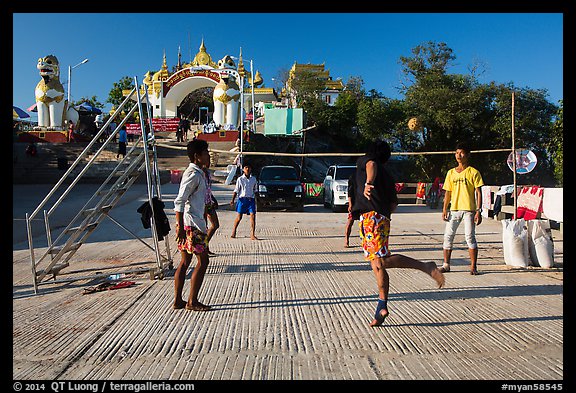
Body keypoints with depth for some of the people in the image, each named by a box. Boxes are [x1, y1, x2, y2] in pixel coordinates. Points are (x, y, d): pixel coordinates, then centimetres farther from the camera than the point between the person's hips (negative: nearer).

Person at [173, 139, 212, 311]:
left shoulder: (196, 173, 16)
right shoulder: (194, 174, -15)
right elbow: (179, 202, -21)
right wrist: (180, 228, -23)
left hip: (190, 224, 10)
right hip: (192, 224, -10)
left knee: (185, 262, 13)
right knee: (202, 261, -2)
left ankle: (178, 300, 21)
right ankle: (192, 301, 7)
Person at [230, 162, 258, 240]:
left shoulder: (253, 179, 9)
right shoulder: (240, 179, 0)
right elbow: (236, 190, 0)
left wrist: (255, 199, 17)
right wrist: (232, 200, -7)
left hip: (251, 199, 2)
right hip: (242, 199, -2)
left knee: (253, 216, -8)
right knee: (239, 217, 3)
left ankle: (252, 235, -5)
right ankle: (233, 232, 25)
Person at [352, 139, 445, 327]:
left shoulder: (363, 161, 10)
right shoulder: (386, 174, 26)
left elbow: (371, 165, -15)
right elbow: (394, 203, 23)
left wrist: (368, 183, -32)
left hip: (370, 216, -8)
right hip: (382, 217, 8)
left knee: (383, 261, -16)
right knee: (377, 265, 9)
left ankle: (425, 266, -18)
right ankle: (382, 307, 11)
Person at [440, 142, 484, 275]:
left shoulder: (473, 172, 0)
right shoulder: (451, 173, 12)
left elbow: (478, 193, -3)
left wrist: (478, 211, -10)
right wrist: (444, 209, 5)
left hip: (469, 209, -4)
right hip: (454, 209, 4)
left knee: (470, 237, -4)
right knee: (448, 236, 3)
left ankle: (473, 267, 8)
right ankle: (446, 265, 13)